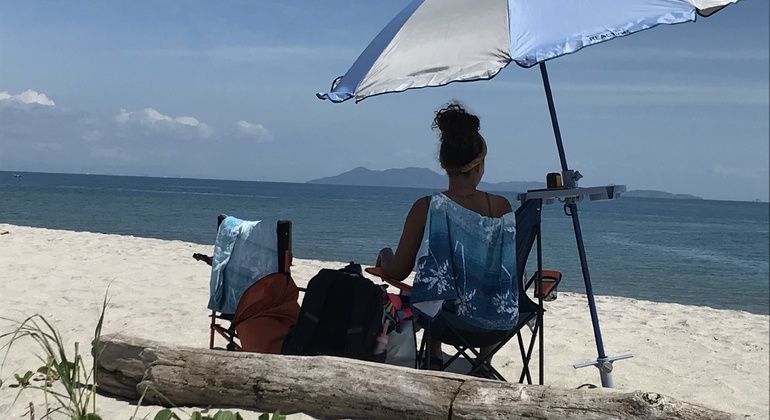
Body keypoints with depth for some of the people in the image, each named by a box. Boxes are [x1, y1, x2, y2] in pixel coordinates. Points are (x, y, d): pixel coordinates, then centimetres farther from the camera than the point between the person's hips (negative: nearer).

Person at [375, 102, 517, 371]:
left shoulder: (425, 208, -15)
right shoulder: (502, 206, -9)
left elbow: (396, 273, -6)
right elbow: (511, 270, 5)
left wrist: (384, 256, 17)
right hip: (497, 322, 1)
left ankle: (434, 361, 41)